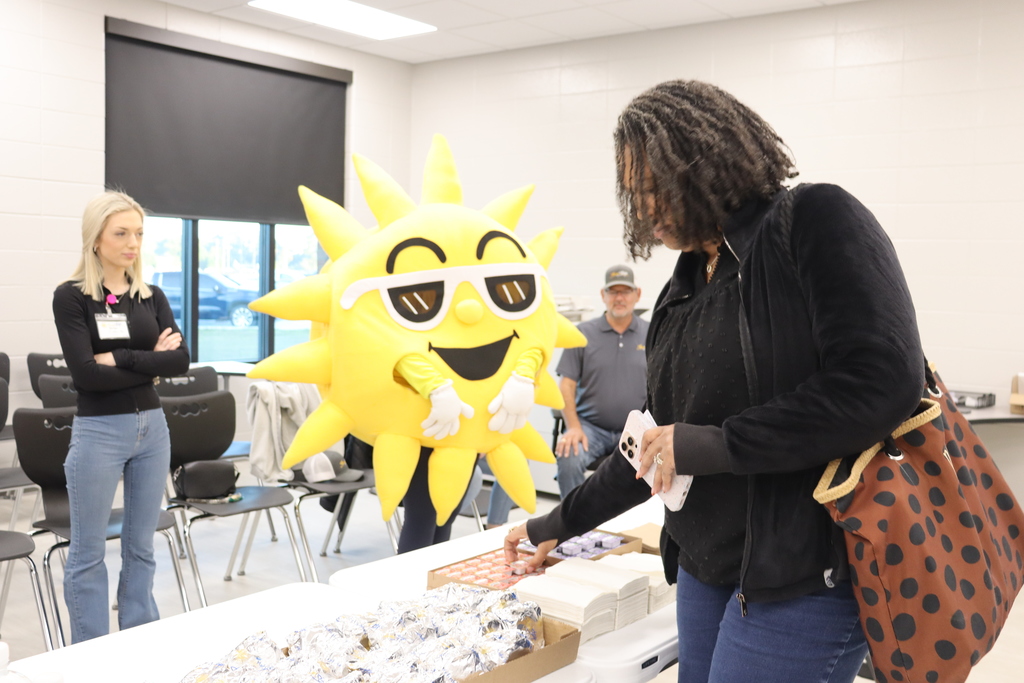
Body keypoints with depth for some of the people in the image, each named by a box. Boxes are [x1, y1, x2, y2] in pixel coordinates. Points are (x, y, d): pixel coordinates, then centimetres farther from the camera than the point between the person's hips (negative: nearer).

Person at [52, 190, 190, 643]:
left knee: (141, 545, 14)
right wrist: (151, 361, -11)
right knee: (88, 553, 6)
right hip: (98, 431, -5)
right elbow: (86, 375, -17)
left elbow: (181, 360, -6)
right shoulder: (71, 296, -7)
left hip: (152, 426, 5)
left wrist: (122, 358, -14)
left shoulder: (151, 296, 7)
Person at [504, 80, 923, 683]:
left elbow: (884, 384, -21)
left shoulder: (816, 223, -9)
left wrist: (710, 445, -17)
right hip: (706, 570, 7)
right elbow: (656, 451, 18)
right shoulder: (682, 294, 12)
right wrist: (559, 525, 20)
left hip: (806, 578, -7)